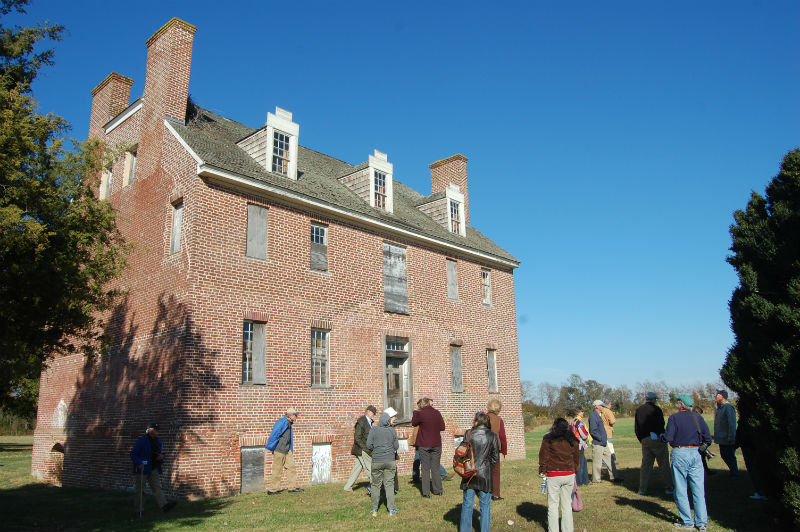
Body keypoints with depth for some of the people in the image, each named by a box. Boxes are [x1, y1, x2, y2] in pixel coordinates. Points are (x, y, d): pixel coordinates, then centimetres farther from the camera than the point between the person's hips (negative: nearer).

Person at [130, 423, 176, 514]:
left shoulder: (157, 441, 13)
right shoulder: (141, 440, -10)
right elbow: (133, 454, -11)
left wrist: (161, 456, 2)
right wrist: (139, 463, -25)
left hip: (154, 469, 6)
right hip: (142, 469, -5)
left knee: (157, 488, -4)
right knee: (140, 490, 5)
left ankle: (164, 505, -15)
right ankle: (139, 510, 16)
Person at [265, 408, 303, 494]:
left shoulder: (290, 424, 13)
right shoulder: (281, 422, -16)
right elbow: (274, 435, -16)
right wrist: (270, 447, -13)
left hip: (287, 450, 9)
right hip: (279, 450, -9)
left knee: (291, 467, 7)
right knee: (277, 470, -2)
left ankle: (293, 487, 13)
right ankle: (272, 489, 8)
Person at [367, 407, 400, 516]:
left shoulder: (374, 429, -6)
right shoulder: (392, 431, -3)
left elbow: (369, 445, -7)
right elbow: (396, 446, 2)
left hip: (377, 461, -1)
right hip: (390, 460, 1)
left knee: (375, 484, 10)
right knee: (389, 484, 8)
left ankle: (374, 510, 12)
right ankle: (391, 509, 8)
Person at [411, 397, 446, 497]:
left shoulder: (420, 413, -12)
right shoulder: (437, 413, -2)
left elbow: (413, 423, 4)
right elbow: (442, 427, 3)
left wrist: (415, 413, 11)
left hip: (424, 445, -3)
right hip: (436, 444, 3)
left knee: (425, 469, 4)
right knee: (436, 468, 13)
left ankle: (426, 492, 4)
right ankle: (438, 490, 19)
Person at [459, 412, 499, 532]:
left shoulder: (468, 434, -7)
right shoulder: (492, 436, -5)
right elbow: (495, 457, -1)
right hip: (485, 475, 0)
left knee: (467, 505, 11)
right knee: (485, 505, 11)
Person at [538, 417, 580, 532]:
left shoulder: (548, 439, -7)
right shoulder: (573, 440, 5)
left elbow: (543, 457, -4)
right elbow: (577, 458, 14)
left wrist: (542, 471, 6)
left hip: (553, 476, -4)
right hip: (569, 474, 4)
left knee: (553, 505, 6)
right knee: (567, 504, 14)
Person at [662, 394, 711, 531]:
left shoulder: (674, 418, -8)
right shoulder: (697, 417, 3)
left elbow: (668, 437, -14)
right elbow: (708, 438, 3)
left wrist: (661, 436, 7)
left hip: (679, 454, -4)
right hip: (695, 453, 4)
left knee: (681, 491, 5)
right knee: (698, 490, 10)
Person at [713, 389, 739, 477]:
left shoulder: (728, 407, -18)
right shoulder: (719, 407, 11)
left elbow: (732, 423, -22)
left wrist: (731, 437, -24)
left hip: (727, 440, -9)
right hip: (721, 439, 9)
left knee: (730, 456, 1)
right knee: (724, 456, 17)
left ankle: (734, 473, 14)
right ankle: (733, 471, 30)